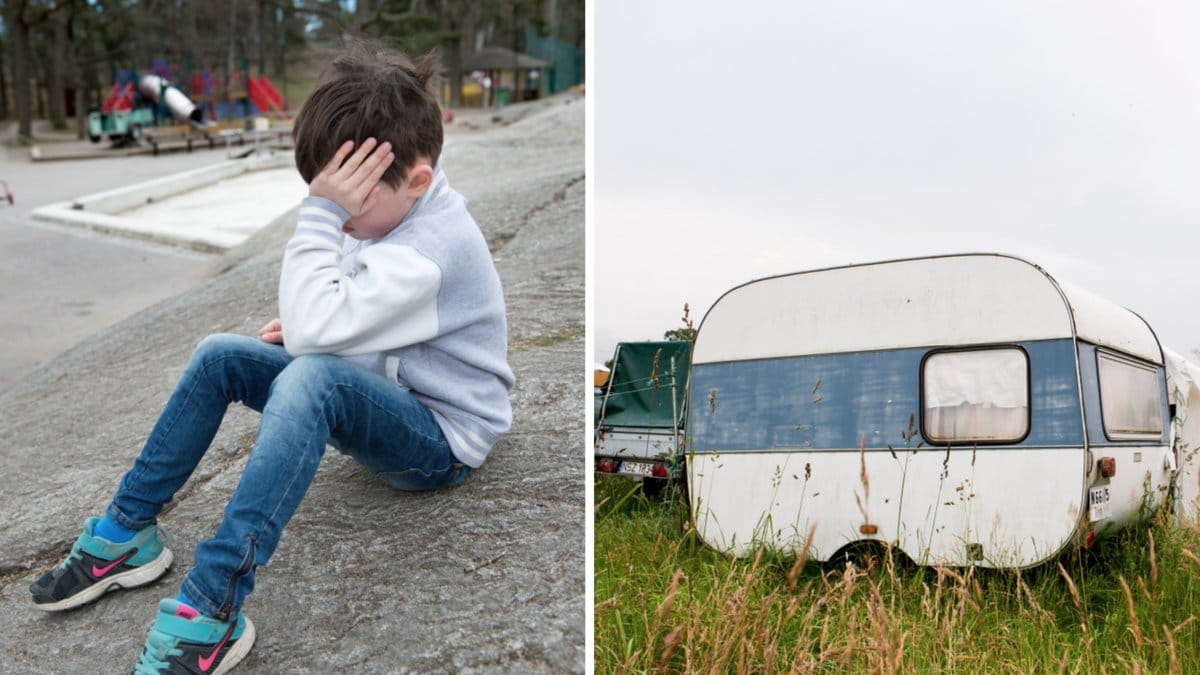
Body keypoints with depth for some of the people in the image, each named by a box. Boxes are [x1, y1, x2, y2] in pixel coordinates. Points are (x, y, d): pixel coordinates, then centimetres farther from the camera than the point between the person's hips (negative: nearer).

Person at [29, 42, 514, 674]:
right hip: (380, 395, 9)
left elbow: (316, 329, -35)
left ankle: (211, 610, -37)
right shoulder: (397, 208, -1)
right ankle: (126, 531, 6)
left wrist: (320, 215, -32)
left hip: (442, 440, -9)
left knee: (312, 376, -38)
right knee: (220, 355, -2)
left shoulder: (432, 248, -29)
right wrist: (309, 324, 1)